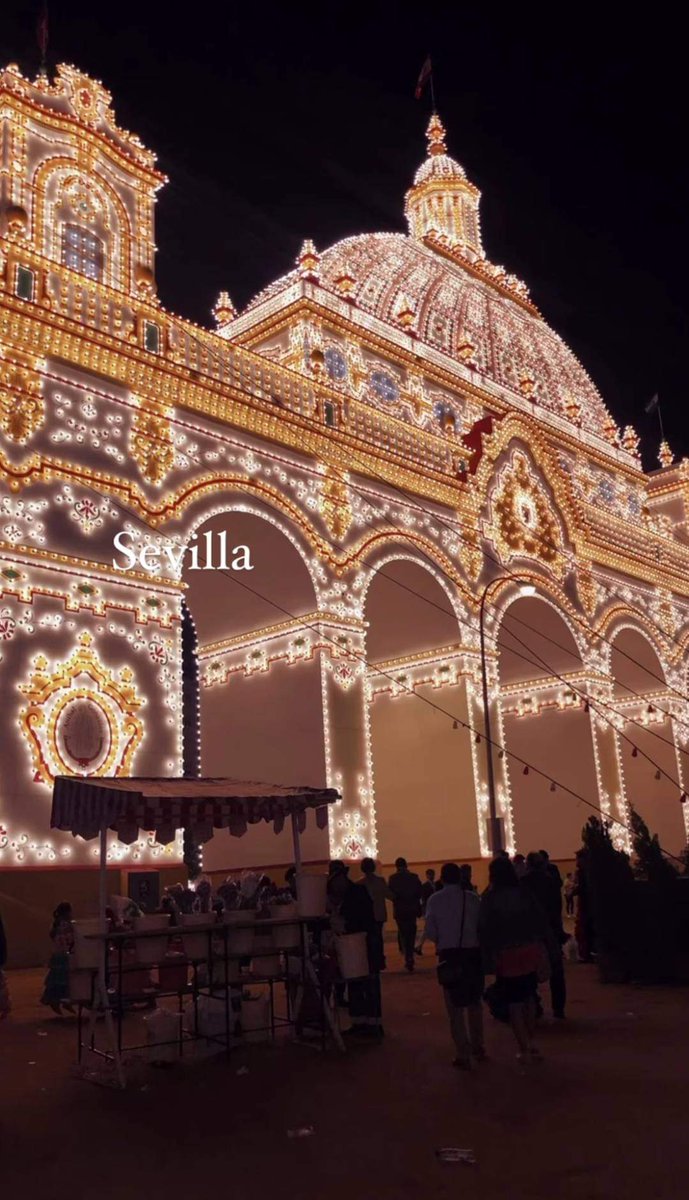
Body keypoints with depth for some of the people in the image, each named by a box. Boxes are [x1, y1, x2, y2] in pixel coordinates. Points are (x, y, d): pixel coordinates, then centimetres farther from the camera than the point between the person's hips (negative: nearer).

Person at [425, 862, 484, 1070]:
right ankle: (478, 1048, 28)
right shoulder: (472, 898, -3)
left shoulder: (435, 900, -5)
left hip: (449, 955, -2)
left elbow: (430, 932, -7)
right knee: (474, 1002, 20)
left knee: (455, 1007, 8)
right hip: (473, 953, 2)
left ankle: (463, 1055, 9)